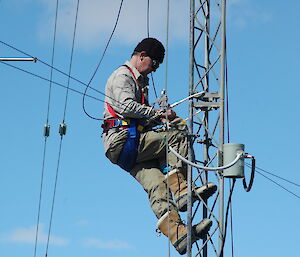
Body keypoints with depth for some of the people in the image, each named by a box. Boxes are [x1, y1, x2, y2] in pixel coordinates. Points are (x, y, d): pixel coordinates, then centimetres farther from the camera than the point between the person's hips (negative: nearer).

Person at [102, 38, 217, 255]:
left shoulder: (140, 80, 30)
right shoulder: (122, 76, -1)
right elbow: (127, 106, -18)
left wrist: (157, 117, 9)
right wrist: (158, 113, -17)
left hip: (132, 150, 9)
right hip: (122, 140, -9)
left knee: (156, 184, -10)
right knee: (176, 137, -19)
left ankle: (179, 235, -23)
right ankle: (182, 191, -23)